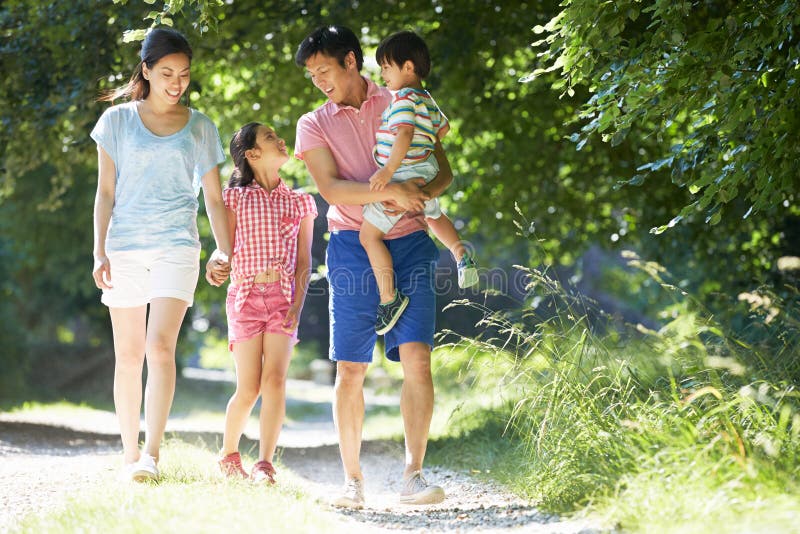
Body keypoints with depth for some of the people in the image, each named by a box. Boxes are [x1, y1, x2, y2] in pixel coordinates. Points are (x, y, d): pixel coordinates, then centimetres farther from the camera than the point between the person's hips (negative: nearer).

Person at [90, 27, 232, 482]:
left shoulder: (200, 127, 10)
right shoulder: (118, 120, 8)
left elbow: (214, 198, 12)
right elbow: (106, 192, 7)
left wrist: (228, 254, 3)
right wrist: (100, 252, -1)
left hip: (177, 246, -1)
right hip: (125, 247, 1)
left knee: (161, 346, -16)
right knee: (128, 354, 2)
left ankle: (152, 454, -21)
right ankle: (130, 454, 9)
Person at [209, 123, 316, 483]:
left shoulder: (300, 202, 14)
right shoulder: (235, 197, 8)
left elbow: (304, 262, 10)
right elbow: (227, 250, 4)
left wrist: (297, 306, -4)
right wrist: (216, 268, -20)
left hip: (283, 295, 2)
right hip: (245, 294, -2)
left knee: (275, 379, -13)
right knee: (248, 389, -4)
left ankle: (265, 465, -14)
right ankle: (228, 454, 20)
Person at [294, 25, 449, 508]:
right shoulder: (314, 124, 9)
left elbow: (444, 172, 9)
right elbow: (331, 188, -6)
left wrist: (419, 194, -13)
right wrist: (389, 191, -20)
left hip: (410, 244, 0)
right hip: (354, 247, 0)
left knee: (416, 358, -12)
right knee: (350, 368, -1)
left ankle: (413, 476, -10)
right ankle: (353, 480, 7)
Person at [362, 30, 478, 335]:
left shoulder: (404, 99, -18)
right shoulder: (427, 100, 11)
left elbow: (405, 134, -33)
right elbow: (443, 127, 29)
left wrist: (389, 170, -41)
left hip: (403, 179, -10)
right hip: (425, 176, 10)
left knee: (369, 235, -5)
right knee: (434, 216, 39)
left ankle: (389, 298, -6)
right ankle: (462, 256, 25)